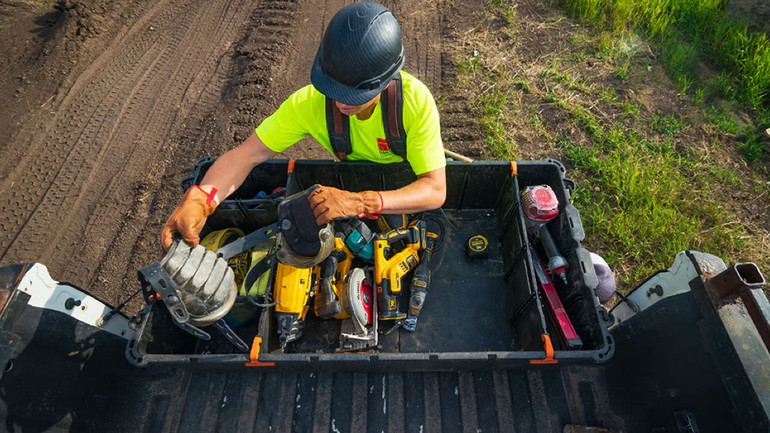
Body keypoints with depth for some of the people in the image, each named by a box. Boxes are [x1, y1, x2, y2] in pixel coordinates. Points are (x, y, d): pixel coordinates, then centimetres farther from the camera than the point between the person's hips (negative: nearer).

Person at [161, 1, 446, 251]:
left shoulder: (415, 100, -35)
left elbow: (436, 190, -39)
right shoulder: (309, 102, -30)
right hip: (350, 183, 1)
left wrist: (360, 203, -55)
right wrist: (200, 198, -48)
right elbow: (246, 154, -27)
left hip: (408, 187, -1)